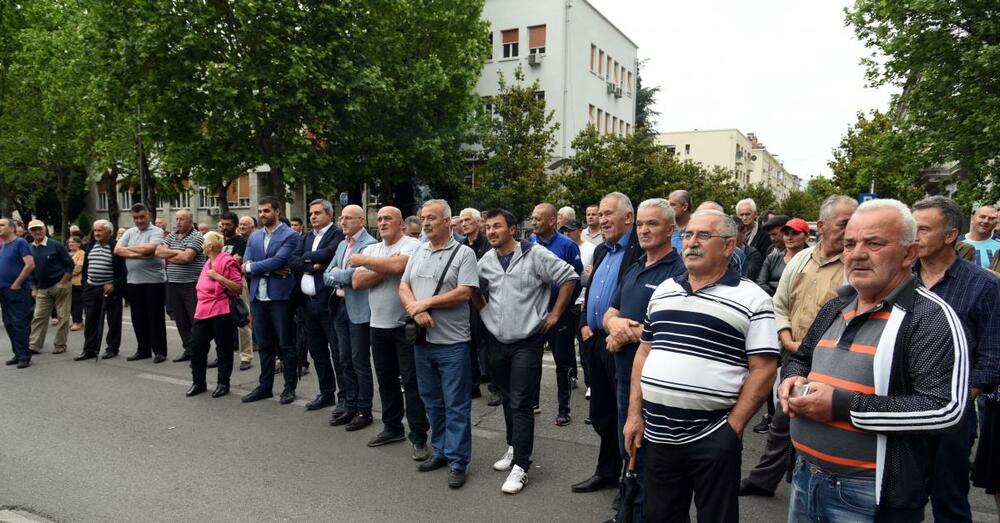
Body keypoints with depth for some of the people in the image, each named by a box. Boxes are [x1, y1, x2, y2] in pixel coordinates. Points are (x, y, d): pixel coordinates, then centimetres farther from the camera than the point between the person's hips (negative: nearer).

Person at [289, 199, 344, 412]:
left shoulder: (337, 234, -6)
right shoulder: (307, 237, 16)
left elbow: (327, 254, -23)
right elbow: (294, 262, 5)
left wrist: (307, 257, -6)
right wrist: (314, 266, -12)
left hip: (328, 301, -8)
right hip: (308, 301, 8)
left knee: (337, 351, -2)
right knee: (317, 351, 14)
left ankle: (345, 396, 6)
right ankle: (326, 393, 25)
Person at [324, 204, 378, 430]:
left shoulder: (369, 244, -12)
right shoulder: (342, 245, 16)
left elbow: (353, 275, -22)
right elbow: (327, 276, 11)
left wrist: (335, 273, -4)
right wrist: (341, 278, -8)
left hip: (359, 310, -8)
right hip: (341, 307, 8)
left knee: (360, 361, 0)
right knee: (345, 361, 14)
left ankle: (364, 411, 11)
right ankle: (350, 407, 25)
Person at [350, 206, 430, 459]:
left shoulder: (412, 245, -7)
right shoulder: (371, 249, 12)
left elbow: (398, 265, -27)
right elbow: (357, 282, 1)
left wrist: (363, 261, -12)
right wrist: (386, 270, -14)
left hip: (406, 325, -6)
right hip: (378, 325, 6)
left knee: (411, 381, -2)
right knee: (386, 380, 16)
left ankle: (419, 436, 6)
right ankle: (392, 427, 30)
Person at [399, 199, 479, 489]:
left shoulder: (463, 253, -6)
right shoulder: (418, 251, 12)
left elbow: (463, 293, -16)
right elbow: (403, 287, 8)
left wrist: (426, 303, -14)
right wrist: (415, 310, -12)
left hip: (452, 342, -6)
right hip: (422, 339, 6)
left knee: (456, 405, 1)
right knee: (432, 400, 16)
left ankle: (457, 462, 10)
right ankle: (440, 451, 30)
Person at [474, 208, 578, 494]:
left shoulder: (535, 254, -11)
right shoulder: (485, 261, 5)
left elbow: (569, 277, -9)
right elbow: (475, 292, 22)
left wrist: (555, 314, -8)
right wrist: (486, 313, 10)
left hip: (527, 342, -5)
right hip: (497, 342, 6)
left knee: (520, 403, -6)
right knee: (507, 400, 17)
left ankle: (520, 466, 1)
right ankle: (514, 448, 35)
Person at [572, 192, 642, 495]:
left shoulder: (640, 250, -14)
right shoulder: (601, 251, 15)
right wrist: (584, 324, 8)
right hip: (596, 342, 8)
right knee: (601, 414, 18)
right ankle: (607, 472, 34)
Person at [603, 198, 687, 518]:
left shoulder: (680, 272, -14)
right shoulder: (633, 270, 14)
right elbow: (609, 313, 15)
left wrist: (630, 332, -15)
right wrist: (615, 323, -9)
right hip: (625, 376, 9)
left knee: (647, 459, 4)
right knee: (627, 451, 21)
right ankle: (628, 511, 38)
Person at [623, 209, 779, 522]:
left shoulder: (751, 299, -6)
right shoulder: (663, 291, 9)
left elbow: (763, 370, -9)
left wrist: (732, 429, -12)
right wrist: (635, 414, 7)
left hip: (712, 438, -5)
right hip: (656, 434, 5)